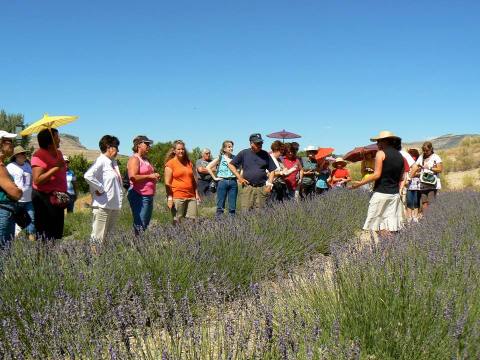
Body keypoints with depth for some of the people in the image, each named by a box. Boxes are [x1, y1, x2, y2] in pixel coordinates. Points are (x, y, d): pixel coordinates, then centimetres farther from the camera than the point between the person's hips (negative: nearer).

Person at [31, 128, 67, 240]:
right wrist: (55, 168, -25)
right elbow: (37, 180, -24)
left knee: (57, 233, 14)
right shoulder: (39, 156, -14)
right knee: (45, 235, -5)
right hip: (44, 198, -9)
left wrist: (63, 193, 18)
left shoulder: (58, 153, 11)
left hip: (57, 198, 9)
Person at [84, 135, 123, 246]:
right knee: (98, 237, -6)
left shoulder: (113, 162, 16)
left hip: (115, 205, 9)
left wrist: (119, 198, 13)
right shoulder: (101, 161, -11)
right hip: (103, 205, -9)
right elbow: (88, 176, -26)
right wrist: (100, 189, -18)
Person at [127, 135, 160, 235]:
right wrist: (150, 176, -15)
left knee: (146, 224, 10)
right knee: (140, 226, -11)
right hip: (139, 196, -9)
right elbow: (133, 177, -20)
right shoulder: (134, 159, -8)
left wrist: (155, 176, 11)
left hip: (149, 196, 9)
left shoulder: (146, 159, 18)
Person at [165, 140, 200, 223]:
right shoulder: (170, 164, -1)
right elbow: (167, 183, -5)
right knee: (177, 222, 0)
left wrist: (197, 193, 15)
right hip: (177, 197, -5)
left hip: (191, 196, 5)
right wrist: (169, 198, -12)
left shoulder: (189, 163, 15)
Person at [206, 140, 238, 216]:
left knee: (232, 207, 4)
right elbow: (208, 167, -1)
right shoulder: (220, 158, 1)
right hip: (222, 182, -2)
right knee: (220, 206, 0)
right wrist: (214, 178, -4)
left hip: (233, 182, 3)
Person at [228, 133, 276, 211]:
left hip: (262, 188, 2)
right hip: (247, 187, -1)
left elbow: (271, 171, 13)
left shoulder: (265, 155, 10)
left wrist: (269, 185, 2)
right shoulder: (244, 153, 5)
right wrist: (239, 177, 0)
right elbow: (231, 165, 9)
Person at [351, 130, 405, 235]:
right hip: (395, 194, 6)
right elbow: (401, 178, 16)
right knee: (391, 224, 5)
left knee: (375, 223, -2)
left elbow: (377, 175, -14)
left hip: (381, 192, -6)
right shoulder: (400, 156, 13)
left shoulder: (381, 153, -6)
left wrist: (360, 183, -11)